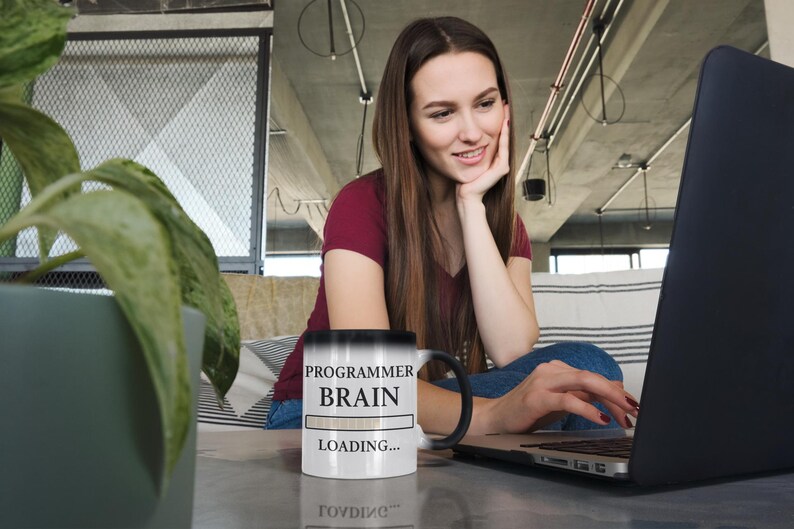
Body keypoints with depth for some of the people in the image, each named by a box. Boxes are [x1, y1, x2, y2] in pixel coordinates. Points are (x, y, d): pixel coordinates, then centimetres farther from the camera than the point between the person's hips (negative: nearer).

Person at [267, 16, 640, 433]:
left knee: (584, 365, -25)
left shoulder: (506, 226, 0)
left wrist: (471, 203, -20)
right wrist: (493, 414, -50)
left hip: (432, 410, 5)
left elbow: (512, 353, -18)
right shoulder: (362, 205, -17)